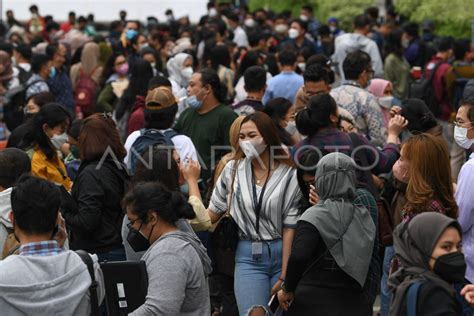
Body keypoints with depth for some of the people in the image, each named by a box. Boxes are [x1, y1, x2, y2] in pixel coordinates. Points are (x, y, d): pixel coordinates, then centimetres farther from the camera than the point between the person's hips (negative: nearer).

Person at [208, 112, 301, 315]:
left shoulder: (289, 175, -3)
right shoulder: (232, 170, 5)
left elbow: (290, 228, -5)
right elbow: (212, 213, 10)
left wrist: (284, 276, -8)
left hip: (282, 253, -1)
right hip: (249, 257, 1)